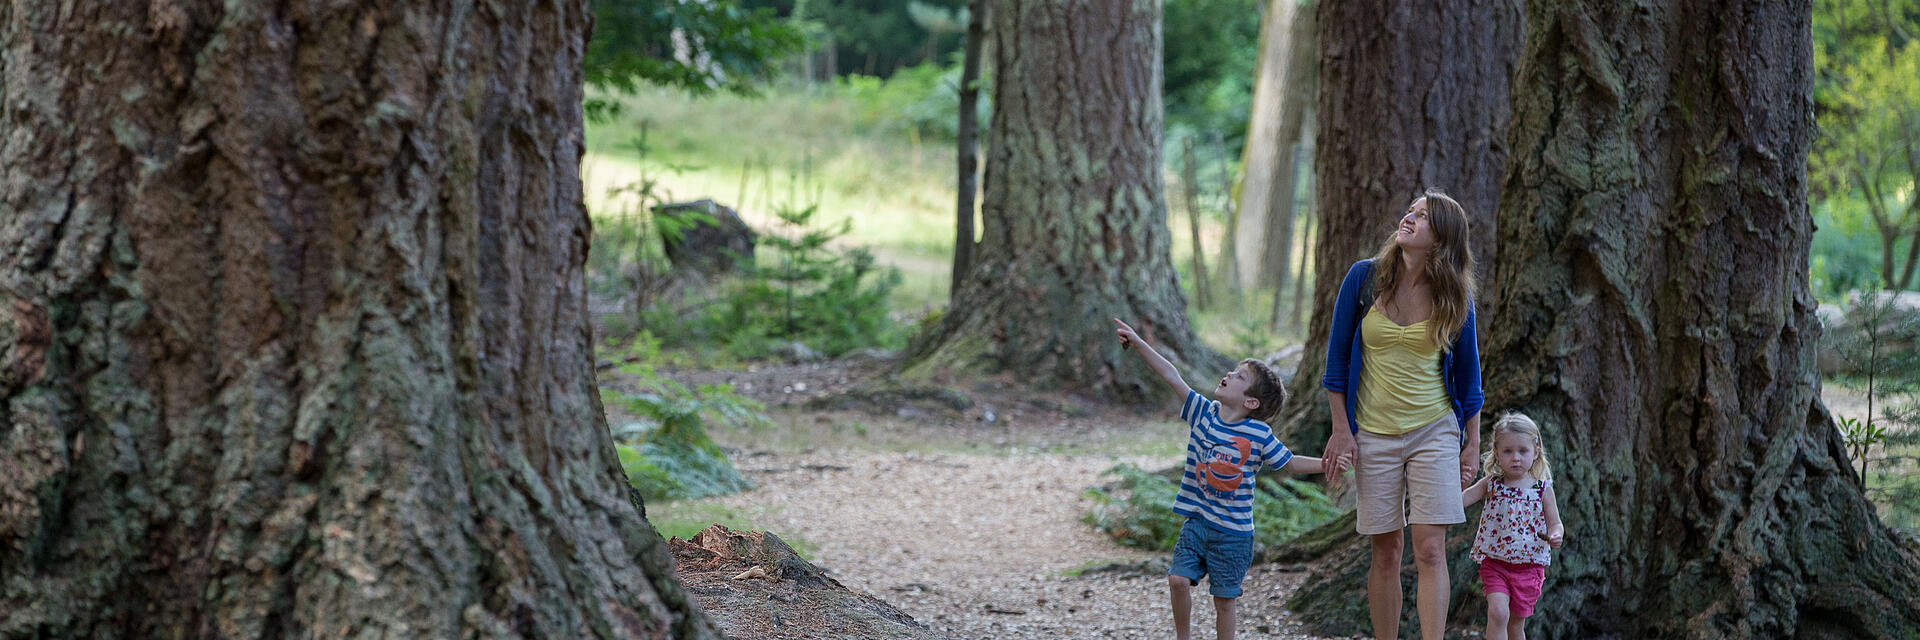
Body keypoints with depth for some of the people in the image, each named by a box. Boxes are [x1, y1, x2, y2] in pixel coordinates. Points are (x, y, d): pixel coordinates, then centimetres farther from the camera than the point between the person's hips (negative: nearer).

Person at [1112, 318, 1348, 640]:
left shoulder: (1259, 434, -8)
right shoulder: (1202, 412, -1)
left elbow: (1290, 462, 0)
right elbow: (1172, 376, -4)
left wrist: (1326, 463, -15)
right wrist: (1138, 344, -8)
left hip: (1233, 531, -3)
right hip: (1198, 522, 3)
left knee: (1224, 599, 3)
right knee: (1179, 579, -10)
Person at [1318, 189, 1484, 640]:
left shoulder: (1455, 296, -3)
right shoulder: (1364, 278, -4)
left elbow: (1467, 373, 7)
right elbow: (1338, 356, 3)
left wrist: (1472, 445, 6)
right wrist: (1340, 429, -1)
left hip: (1435, 431, 0)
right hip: (1373, 433, 1)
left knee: (1430, 550, -9)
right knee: (1386, 554, 4)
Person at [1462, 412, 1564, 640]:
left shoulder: (1542, 488, 0)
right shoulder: (1491, 485, 0)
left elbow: (1555, 523, 4)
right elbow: (1460, 499, -8)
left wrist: (1555, 536, -19)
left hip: (1529, 567, 1)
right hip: (1495, 562, -1)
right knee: (1497, 612, -21)